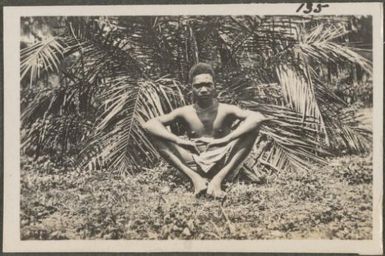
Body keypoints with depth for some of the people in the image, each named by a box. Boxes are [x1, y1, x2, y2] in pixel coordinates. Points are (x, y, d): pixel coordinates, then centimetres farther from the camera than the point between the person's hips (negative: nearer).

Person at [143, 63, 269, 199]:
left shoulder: (225, 110, -5)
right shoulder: (185, 113, -1)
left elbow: (258, 117, -22)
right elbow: (148, 125, -11)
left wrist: (227, 139, -30)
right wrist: (179, 140, -25)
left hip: (221, 165, -1)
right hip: (193, 165, 1)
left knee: (253, 125, -19)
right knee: (155, 132, -13)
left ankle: (218, 178, -22)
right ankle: (195, 177, -18)